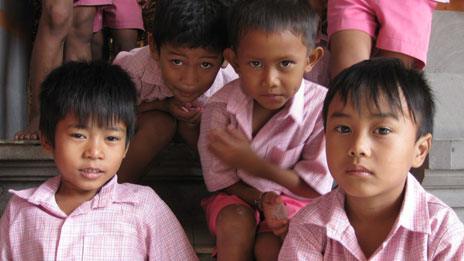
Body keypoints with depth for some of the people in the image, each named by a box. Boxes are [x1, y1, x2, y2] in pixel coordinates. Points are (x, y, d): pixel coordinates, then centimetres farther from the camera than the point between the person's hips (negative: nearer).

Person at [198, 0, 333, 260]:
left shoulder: (322, 108, -21)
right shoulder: (220, 106, -17)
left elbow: (317, 186, -13)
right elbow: (219, 178, -8)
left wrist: (254, 164, -20)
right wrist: (262, 200, -27)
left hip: (294, 197, -1)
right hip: (238, 194, 1)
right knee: (235, 225, -30)